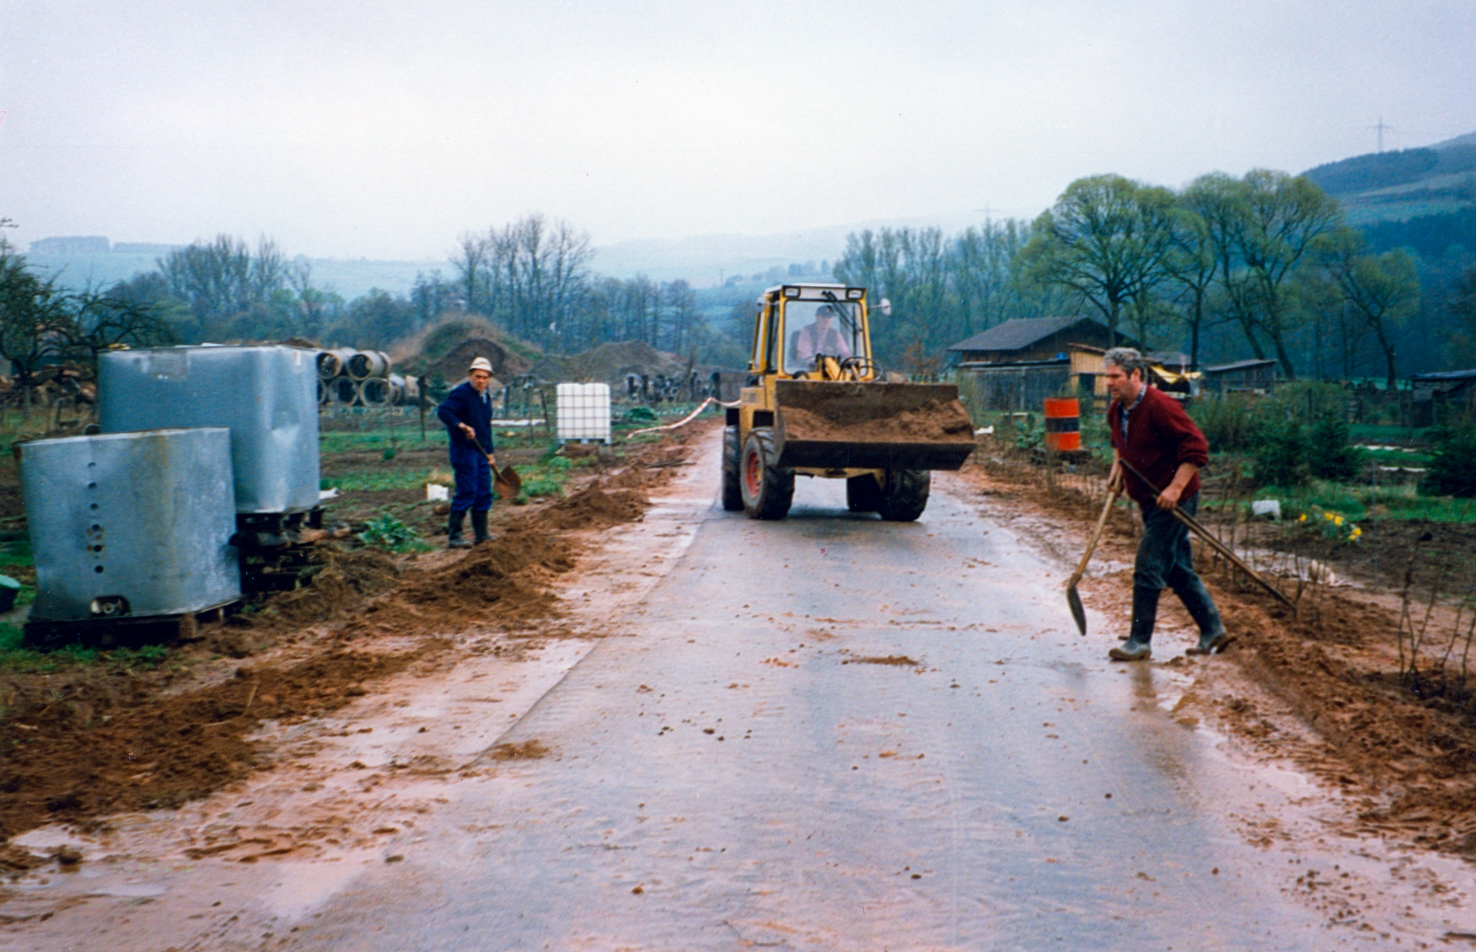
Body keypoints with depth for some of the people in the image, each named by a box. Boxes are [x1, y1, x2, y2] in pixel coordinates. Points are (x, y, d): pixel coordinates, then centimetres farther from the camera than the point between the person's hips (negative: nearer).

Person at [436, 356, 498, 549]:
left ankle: (481, 535, 19)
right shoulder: (461, 393, -10)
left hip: (480, 452, 9)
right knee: (466, 492, -11)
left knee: (484, 493, 10)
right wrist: (461, 425, -37)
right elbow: (443, 411, -25)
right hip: (464, 449, -9)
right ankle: (453, 536, -7)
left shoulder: (486, 397, 17)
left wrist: (490, 452, 23)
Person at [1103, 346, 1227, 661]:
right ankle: (1213, 629, 25)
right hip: (1149, 500, 9)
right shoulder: (1116, 410, 6)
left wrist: (1176, 487, -26)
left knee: (1148, 568, -9)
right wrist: (1117, 466, 13)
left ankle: (1140, 642, -2)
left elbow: (1196, 446, -23)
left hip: (1173, 500, -9)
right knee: (1178, 570, 14)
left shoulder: (1160, 406, -21)